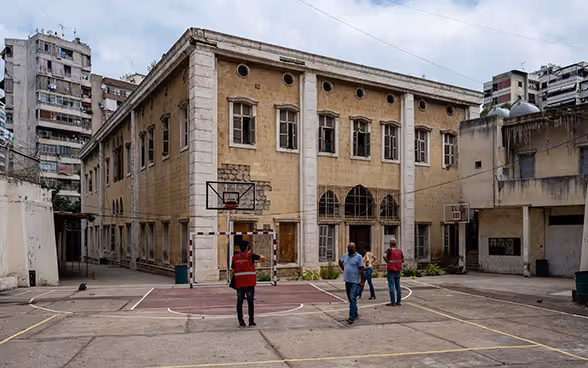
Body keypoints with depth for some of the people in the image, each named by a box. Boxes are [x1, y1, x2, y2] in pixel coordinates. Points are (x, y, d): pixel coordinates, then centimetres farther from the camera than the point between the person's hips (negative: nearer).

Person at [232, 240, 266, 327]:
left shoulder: (235, 257, 7)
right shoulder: (250, 255, -3)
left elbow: (233, 271, 11)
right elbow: (263, 258, 3)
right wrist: (260, 257, 23)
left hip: (239, 283, 3)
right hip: (249, 283, -3)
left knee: (239, 302, 7)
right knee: (250, 302, 2)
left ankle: (241, 321, 5)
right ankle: (251, 320, 1)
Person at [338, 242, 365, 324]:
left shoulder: (359, 257, -10)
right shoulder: (345, 256, 9)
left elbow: (361, 270, -12)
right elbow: (340, 262, 30)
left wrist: (362, 281, -15)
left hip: (355, 281, -7)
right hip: (347, 281, 7)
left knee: (353, 298, -13)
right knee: (350, 298, 14)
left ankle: (352, 317, -14)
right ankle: (355, 315, 28)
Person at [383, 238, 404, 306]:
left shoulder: (389, 250, -9)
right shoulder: (399, 251, 7)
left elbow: (384, 256, -27)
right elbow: (403, 260, 15)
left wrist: (387, 261, -11)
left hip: (391, 270, -5)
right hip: (398, 271, 5)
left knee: (391, 287, -2)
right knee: (398, 286, 10)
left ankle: (392, 302, -2)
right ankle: (399, 301, 13)